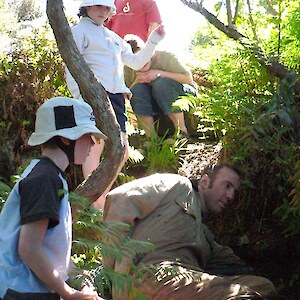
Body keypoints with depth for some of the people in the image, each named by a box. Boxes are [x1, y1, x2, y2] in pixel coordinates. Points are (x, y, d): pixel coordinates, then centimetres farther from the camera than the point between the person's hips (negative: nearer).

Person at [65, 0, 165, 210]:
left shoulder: (113, 37, 27)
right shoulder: (79, 32, 6)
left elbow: (135, 62, 31)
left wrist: (154, 41, 21)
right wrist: (81, 99, -15)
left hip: (116, 97, 8)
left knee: (122, 152, 2)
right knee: (95, 147, -14)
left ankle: (103, 197, 13)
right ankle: (96, 205, -14)